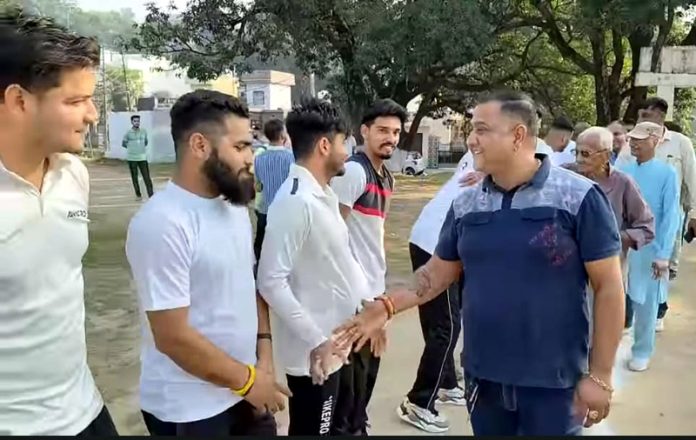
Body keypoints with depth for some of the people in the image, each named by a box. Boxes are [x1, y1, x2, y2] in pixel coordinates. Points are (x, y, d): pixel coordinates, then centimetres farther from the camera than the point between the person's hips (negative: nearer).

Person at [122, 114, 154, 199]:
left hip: (142, 158, 1)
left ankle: (151, 195, -5)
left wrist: (141, 148, 10)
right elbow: (123, 144, 11)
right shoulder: (128, 133, -2)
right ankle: (138, 194, 14)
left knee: (147, 177, -5)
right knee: (134, 177, 5)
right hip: (132, 158, -1)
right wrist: (132, 147, 9)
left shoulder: (144, 131, 5)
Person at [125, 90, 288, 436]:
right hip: (188, 409, -7)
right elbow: (173, 337, -23)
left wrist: (264, 355, 1)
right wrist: (248, 379, -13)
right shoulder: (162, 223, -23)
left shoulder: (234, 206, 3)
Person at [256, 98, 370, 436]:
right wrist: (315, 339, -23)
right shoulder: (295, 202, -23)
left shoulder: (324, 195, 7)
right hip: (312, 351, -9)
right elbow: (271, 281, -25)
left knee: (322, 427, 23)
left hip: (332, 344, 9)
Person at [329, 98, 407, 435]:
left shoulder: (387, 177, 13)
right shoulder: (353, 171, -16)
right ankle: (342, 429, 20)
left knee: (369, 369, 18)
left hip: (375, 288, 9)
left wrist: (379, 279, 18)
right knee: (351, 371, 3)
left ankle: (357, 426, 34)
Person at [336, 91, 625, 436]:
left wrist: (599, 376, -9)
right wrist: (387, 307, -3)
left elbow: (609, 287, -9)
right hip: (482, 377, 4)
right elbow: (439, 272, 10)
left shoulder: (580, 197, -11)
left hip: (552, 382, -4)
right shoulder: (465, 204, 2)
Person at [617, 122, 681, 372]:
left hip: (649, 247, -3)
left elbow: (670, 216, -10)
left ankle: (642, 351, 25)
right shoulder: (623, 171, 1)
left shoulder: (667, 173, -9)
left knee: (645, 301, 9)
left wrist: (663, 255, -13)